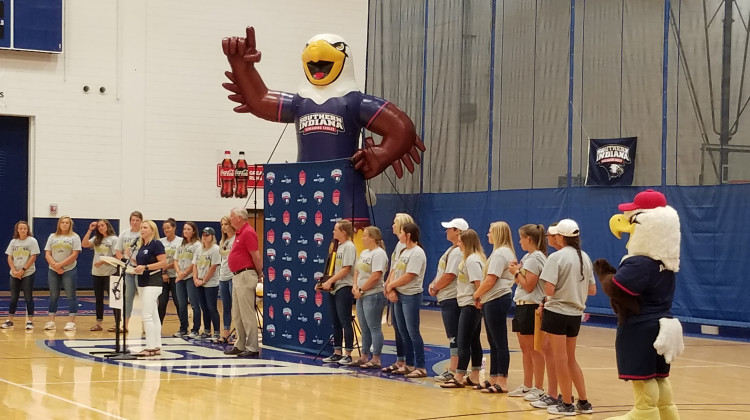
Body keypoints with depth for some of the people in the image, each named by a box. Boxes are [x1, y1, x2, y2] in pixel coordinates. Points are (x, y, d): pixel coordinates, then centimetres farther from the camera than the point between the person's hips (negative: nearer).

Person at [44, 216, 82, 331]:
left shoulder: (74, 237, 0)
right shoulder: (52, 237, 11)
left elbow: (74, 255, -8)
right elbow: (47, 254, 5)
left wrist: (60, 264, -15)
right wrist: (55, 265, -11)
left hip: (69, 270, -4)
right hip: (53, 270, 4)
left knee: (70, 296, -4)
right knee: (53, 296, 6)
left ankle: (71, 322, -4)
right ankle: (51, 321, 10)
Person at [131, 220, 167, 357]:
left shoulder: (156, 244, -11)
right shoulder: (141, 246, 15)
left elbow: (163, 263, -17)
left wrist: (145, 267, -23)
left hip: (153, 283, -9)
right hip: (142, 282, 9)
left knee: (147, 315, -12)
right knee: (153, 316, 10)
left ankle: (151, 347, -10)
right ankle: (157, 347, 13)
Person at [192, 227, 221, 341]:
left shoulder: (215, 249, -9)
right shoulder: (199, 250, 13)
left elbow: (213, 267, -14)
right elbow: (195, 265, 12)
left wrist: (203, 280, -12)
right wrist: (195, 279, -2)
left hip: (211, 283, -7)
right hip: (199, 284, 7)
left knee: (211, 308, -7)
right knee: (204, 308, 11)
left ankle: (216, 333, -4)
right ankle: (206, 331, 17)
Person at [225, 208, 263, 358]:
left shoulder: (248, 233, -15)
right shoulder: (239, 233, 16)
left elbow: (256, 256, -17)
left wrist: (260, 274, -6)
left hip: (245, 276, -10)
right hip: (237, 276, 10)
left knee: (247, 314, -8)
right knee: (237, 314, 15)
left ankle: (252, 348, -5)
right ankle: (240, 345, 22)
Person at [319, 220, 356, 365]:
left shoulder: (349, 246, -11)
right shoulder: (338, 246, 15)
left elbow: (346, 269, -17)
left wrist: (329, 281, -16)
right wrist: (327, 283, 5)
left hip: (344, 288, -9)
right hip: (335, 288, 9)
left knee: (345, 322, -6)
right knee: (335, 322, 10)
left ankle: (348, 354, -3)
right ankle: (337, 354, 16)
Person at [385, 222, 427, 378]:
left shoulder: (417, 253, -14)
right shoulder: (404, 252, 15)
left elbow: (408, 277, -19)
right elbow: (395, 272, 11)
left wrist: (390, 285, -8)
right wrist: (391, 290, -4)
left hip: (411, 296, -9)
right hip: (398, 295, 9)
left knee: (413, 332, -7)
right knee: (403, 333, 12)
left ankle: (421, 368, -3)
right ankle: (409, 365, 19)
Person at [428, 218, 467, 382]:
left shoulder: (458, 252, -16)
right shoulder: (452, 250, 16)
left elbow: (449, 276, -21)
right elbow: (442, 272, 20)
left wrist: (435, 288, -9)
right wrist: (433, 284, 5)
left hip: (451, 299, -10)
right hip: (446, 299, 10)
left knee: (454, 336, -7)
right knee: (453, 336, 14)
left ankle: (453, 371, -5)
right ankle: (452, 367, 21)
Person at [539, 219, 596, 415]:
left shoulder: (556, 257, -13)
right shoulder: (585, 257, 6)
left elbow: (549, 290, -18)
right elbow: (592, 290, 10)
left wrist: (545, 300, 2)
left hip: (557, 312, -6)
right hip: (575, 314, 6)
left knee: (561, 359, 3)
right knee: (571, 359, 17)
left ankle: (567, 404, 8)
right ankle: (583, 402, 18)